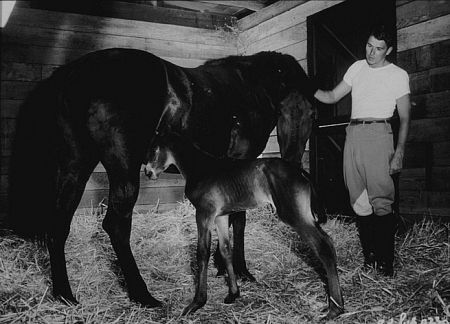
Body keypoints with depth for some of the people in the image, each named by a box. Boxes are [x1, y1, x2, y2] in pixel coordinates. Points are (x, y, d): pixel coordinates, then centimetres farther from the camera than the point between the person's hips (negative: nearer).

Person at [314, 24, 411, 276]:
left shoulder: (398, 75, 7)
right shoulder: (357, 68, 19)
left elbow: (405, 118, 3)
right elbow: (332, 97, 21)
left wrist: (400, 151, -9)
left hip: (379, 133, -4)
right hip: (353, 133, 4)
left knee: (381, 201, -11)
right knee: (359, 201, 2)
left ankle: (386, 262, -5)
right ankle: (369, 257, 9)